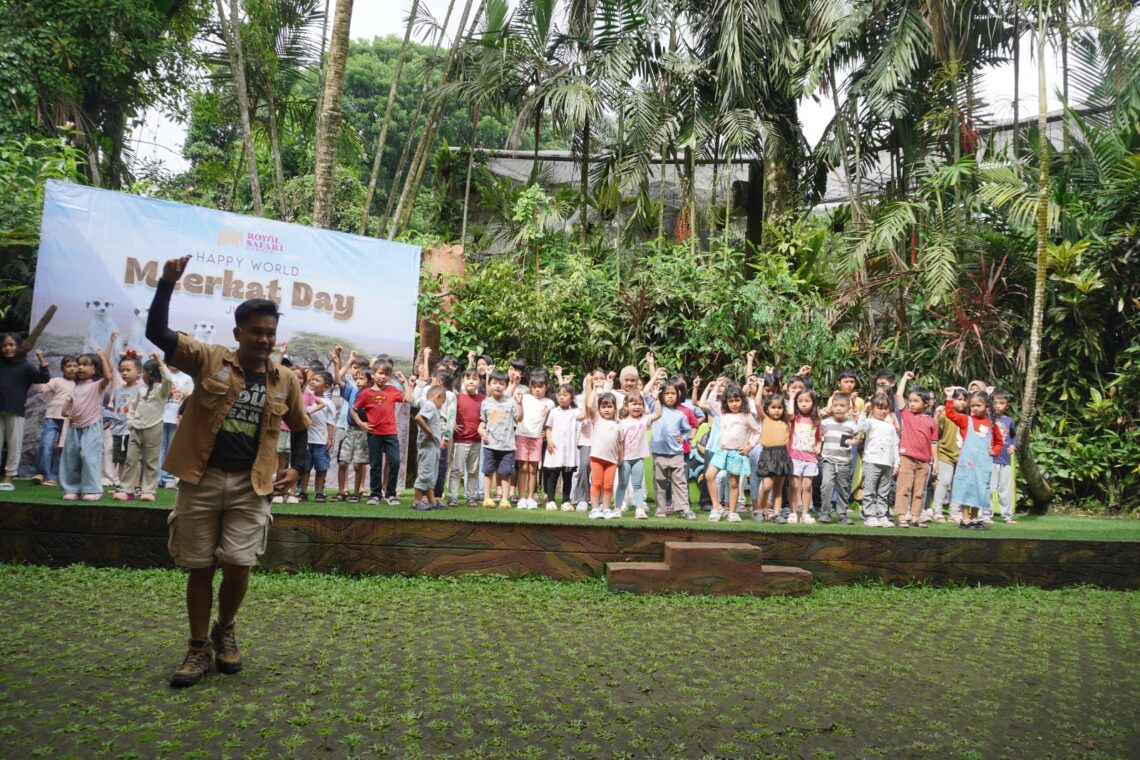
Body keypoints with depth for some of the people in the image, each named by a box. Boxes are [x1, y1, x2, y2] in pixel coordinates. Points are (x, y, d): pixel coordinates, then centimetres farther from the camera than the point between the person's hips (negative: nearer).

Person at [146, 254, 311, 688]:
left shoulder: (285, 381, 4)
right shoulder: (208, 360, -2)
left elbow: (300, 427, 18)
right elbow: (156, 332, -12)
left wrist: (296, 467, 6)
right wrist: (168, 283, -22)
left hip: (250, 485, 1)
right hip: (201, 479, -1)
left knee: (238, 565, -4)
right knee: (200, 567, 6)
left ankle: (225, 631, 25)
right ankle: (199, 647, 22)